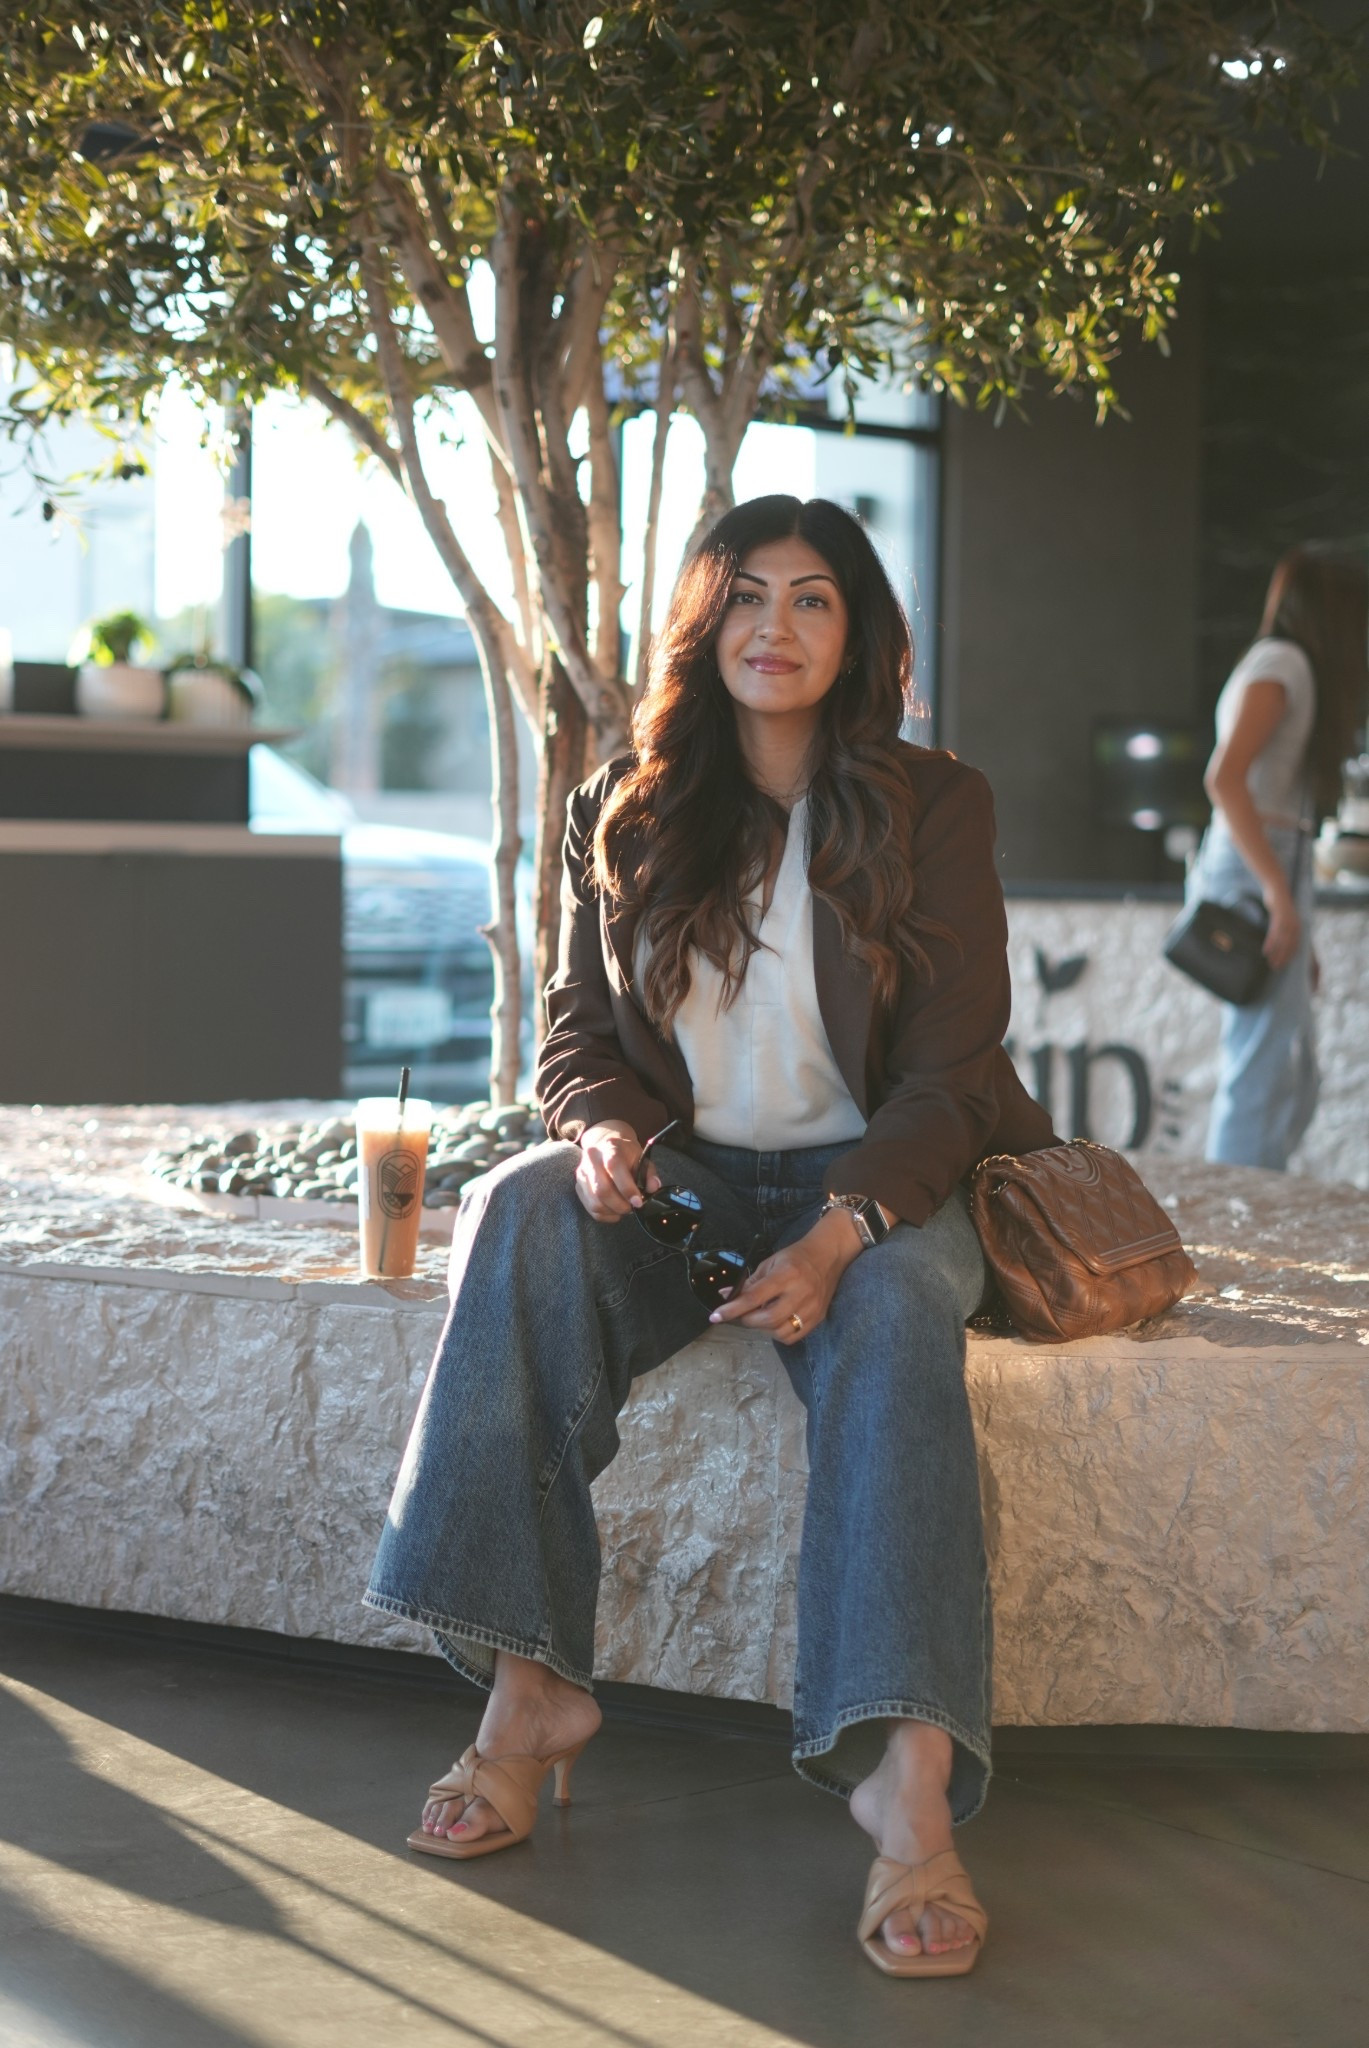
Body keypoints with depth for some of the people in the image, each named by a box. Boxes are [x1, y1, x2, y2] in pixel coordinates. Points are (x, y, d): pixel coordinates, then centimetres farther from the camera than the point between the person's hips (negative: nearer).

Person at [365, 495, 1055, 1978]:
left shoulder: (934, 811, 0)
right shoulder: (625, 814, 8)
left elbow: (947, 1074, -6)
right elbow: (578, 1024, 12)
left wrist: (840, 1231, -24)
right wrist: (600, 1125, -14)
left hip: (870, 1182, -2)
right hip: (682, 1183, 3)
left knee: (894, 1304, -37)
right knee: (523, 1214, -30)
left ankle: (911, 1786, -50)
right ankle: (530, 1689, -33)